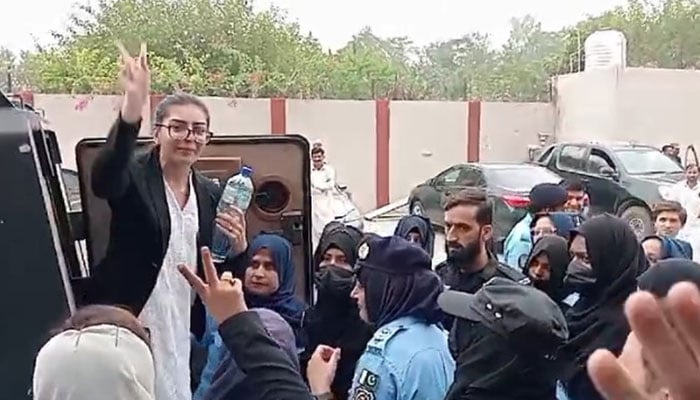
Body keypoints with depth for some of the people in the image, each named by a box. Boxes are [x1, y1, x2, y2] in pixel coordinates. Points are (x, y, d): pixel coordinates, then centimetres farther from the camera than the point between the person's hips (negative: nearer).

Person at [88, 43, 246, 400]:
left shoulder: (212, 193, 6)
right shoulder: (133, 177, -6)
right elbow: (103, 179, -33)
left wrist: (238, 247, -12)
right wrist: (132, 106, -47)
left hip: (183, 326, 4)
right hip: (128, 321, -4)